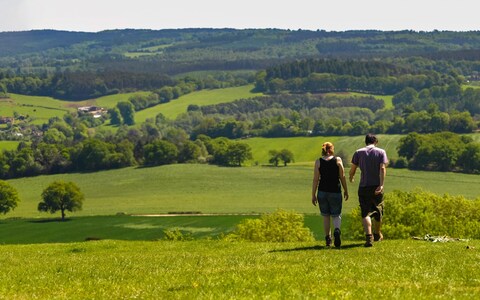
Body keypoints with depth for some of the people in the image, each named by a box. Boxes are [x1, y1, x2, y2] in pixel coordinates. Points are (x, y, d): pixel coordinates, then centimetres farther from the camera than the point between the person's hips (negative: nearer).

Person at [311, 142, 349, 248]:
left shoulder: (318, 162, 0)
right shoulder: (338, 160, -1)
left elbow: (315, 179, -2)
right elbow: (342, 177, 0)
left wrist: (313, 195, 3)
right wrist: (346, 191, 12)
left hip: (322, 191, 1)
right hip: (335, 191, -1)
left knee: (326, 216, 14)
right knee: (336, 215, 8)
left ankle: (328, 239, 15)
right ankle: (337, 230, -22)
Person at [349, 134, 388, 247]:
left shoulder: (359, 152, 4)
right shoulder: (381, 152, 3)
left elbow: (352, 170, 3)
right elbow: (383, 168, -11)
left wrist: (351, 178, 25)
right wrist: (381, 185, -18)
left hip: (363, 187, -1)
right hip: (377, 186, 1)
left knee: (366, 213, -4)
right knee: (378, 211, 19)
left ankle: (368, 237, -21)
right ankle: (377, 235, 36)